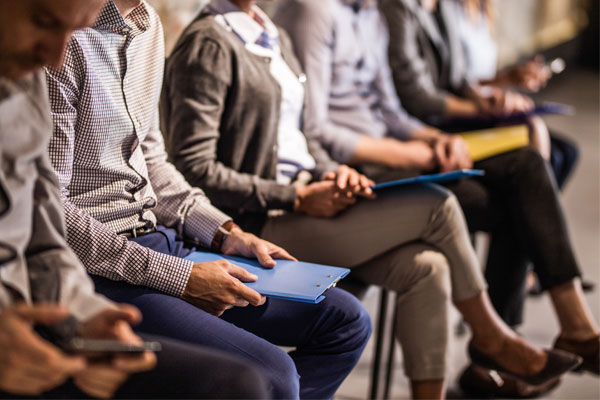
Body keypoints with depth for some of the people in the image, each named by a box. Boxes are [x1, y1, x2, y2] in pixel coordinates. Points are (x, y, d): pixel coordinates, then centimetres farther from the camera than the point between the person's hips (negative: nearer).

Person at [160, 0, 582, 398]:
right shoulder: (208, 46, -13)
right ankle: (489, 332, 10)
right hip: (260, 226, -8)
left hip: (298, 203, 8)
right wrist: (298, 198, -18)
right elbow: (195, 169, -18)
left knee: (425, 268, -12)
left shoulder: (274, 38, 15)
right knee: (437, 205, -12)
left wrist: (331, 171, 0)